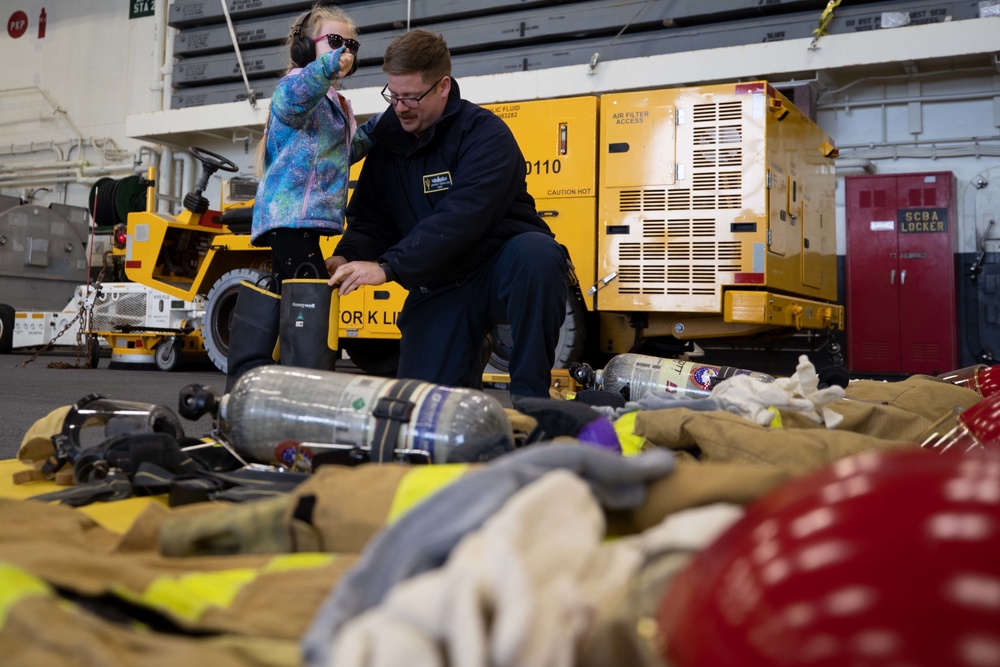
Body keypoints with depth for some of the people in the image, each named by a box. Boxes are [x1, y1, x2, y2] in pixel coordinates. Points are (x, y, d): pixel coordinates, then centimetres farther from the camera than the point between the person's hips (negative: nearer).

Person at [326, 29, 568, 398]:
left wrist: (388, 267, -34)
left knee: (536, 252, -39)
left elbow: (459, 220, -30)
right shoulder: (388, 136, 3)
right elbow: (371, 219, 5)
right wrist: (347, 258, -16)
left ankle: (530, 398, -26)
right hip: (438, 286, 5)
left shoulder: (485, 134, -17)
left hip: (503, 269, -4)